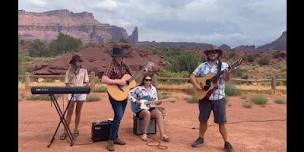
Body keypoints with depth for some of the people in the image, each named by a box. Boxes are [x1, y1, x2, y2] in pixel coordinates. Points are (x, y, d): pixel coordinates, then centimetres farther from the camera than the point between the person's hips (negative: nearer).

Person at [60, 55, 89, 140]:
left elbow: (87, 83, 5)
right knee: (69, 112, -4)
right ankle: (65, 131, -1)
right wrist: (71, 87, -17)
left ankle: (76, 130, 16)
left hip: (81, 93, 0)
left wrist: (81, 87, -14)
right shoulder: (69, 71, 6)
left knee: (78, 112, 6)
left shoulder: (84, 71, 7)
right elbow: (67, 84, 2)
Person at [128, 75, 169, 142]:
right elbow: (129, 95, -6)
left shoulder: (153, 89, 9)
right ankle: (144, 134, -25)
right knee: (147, 113, -38)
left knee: (159, 113, -26)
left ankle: (162, 135, -32)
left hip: (151, 108, 4)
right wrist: (136, 101, -14)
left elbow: (155, 100, 13)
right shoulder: (139, 88, -5)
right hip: (140, 109, -4)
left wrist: (157, 102, -9)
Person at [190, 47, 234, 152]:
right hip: (204, 97, 2)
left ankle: (226, 143, 15)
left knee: (221, 121, 1)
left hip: (218, 98, -2)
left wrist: (228, 73, -36)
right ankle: (201, 138, 30)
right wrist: (196, 85, -11)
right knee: (203, 119, 12)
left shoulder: (223, 65, -1)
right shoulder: (202, 66, 5)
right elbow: (192, 76, 6)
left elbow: (227, 79, -14)